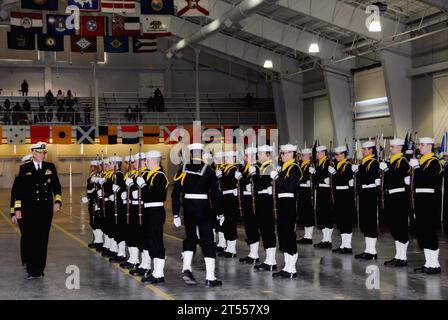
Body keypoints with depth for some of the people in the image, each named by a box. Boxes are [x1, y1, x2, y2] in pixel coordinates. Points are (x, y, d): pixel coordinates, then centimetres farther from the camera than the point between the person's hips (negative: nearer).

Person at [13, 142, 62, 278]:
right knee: (29, 240, -1)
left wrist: (57, 201, -6)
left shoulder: (50, 167, 9)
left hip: (46, 209, 2)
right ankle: (31, 269, 6)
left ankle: (39, 269, 10)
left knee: (43, 240, 3)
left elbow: (56, 186, 10)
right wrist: (17, 208, -3)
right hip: (29, 210, -2)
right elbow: (19, 190, 2)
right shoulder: (24, 168, 4)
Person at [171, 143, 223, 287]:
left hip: (187, 208, 3)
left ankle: (186, 268, 5)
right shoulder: (208, 171, -6)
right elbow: (215, 193, -7)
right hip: (203, 208, -3)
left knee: (190, 238, 21)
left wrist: (176, 214, 6)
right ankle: (210, 277, -1)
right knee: (207, 241, 2)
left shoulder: (183, 170, 1)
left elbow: (175, 193, 0)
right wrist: (219, 213, 3)